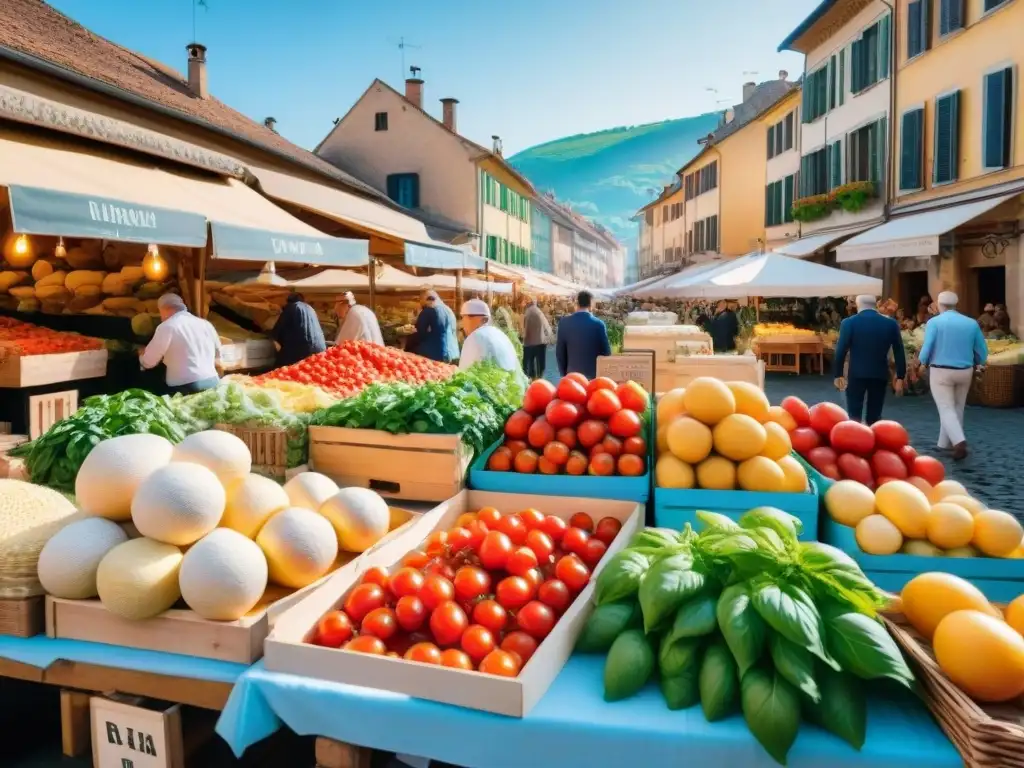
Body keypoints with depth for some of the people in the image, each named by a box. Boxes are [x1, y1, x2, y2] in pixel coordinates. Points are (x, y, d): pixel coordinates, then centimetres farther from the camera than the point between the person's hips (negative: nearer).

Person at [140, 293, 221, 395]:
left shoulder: (167, 326, -2)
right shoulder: (206, 324, 14)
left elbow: (147, 362, 3)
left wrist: (141, 354, 24)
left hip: (185, 388, -6)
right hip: (213, 383, 6)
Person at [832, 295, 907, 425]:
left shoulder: (849, 323, -5)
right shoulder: (891, 323, 4)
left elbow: (841, 351, -8)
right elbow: (899, 352, 3)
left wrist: (837, 374, -2)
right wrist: (900, 377, 7)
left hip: (856, 375, -2)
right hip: (880, 375, 2)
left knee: (854, 417, 4)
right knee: (874, 418, 9)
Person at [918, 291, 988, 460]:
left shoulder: (935, 322, -10)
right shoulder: (972, 323, 1)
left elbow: (926, 350, -15)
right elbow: (982, 353, 4)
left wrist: (923, 362, 6)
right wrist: (975, 364, 24)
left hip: (940, 372, -4)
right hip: (965, 372, 4)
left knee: (946, 409, -3)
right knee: (957, 409, 17)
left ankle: (959, 441, -23)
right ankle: (946, 443, 25)